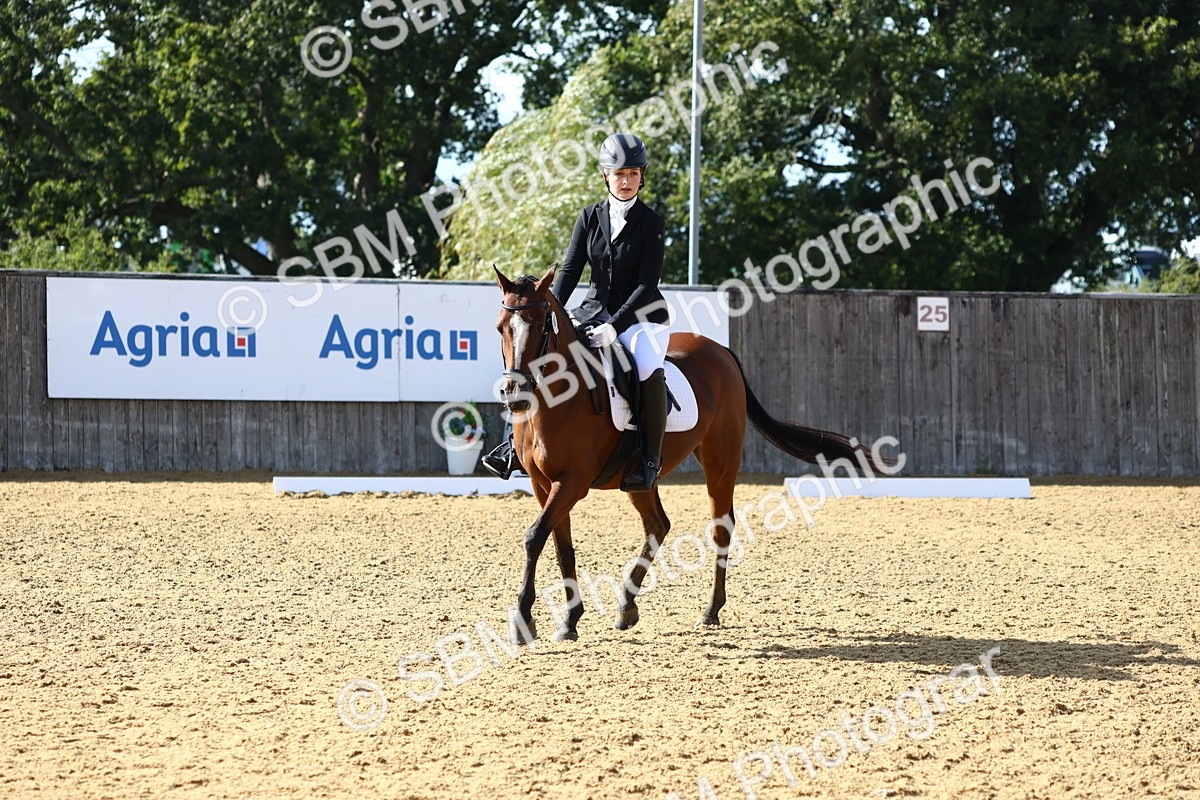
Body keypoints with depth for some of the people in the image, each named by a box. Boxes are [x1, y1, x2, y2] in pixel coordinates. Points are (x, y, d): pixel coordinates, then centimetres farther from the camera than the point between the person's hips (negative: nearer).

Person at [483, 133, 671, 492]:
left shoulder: (650, 222, -9)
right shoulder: (590, 217, 2)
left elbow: (647, 283, -15)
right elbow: (570, 270, -1)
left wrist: (615, 327, -26)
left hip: (639, 315, -5)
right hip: (595, 311, 5)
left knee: (649, 370, -33)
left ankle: (651, 459, -22)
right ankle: (519, 441, 3)